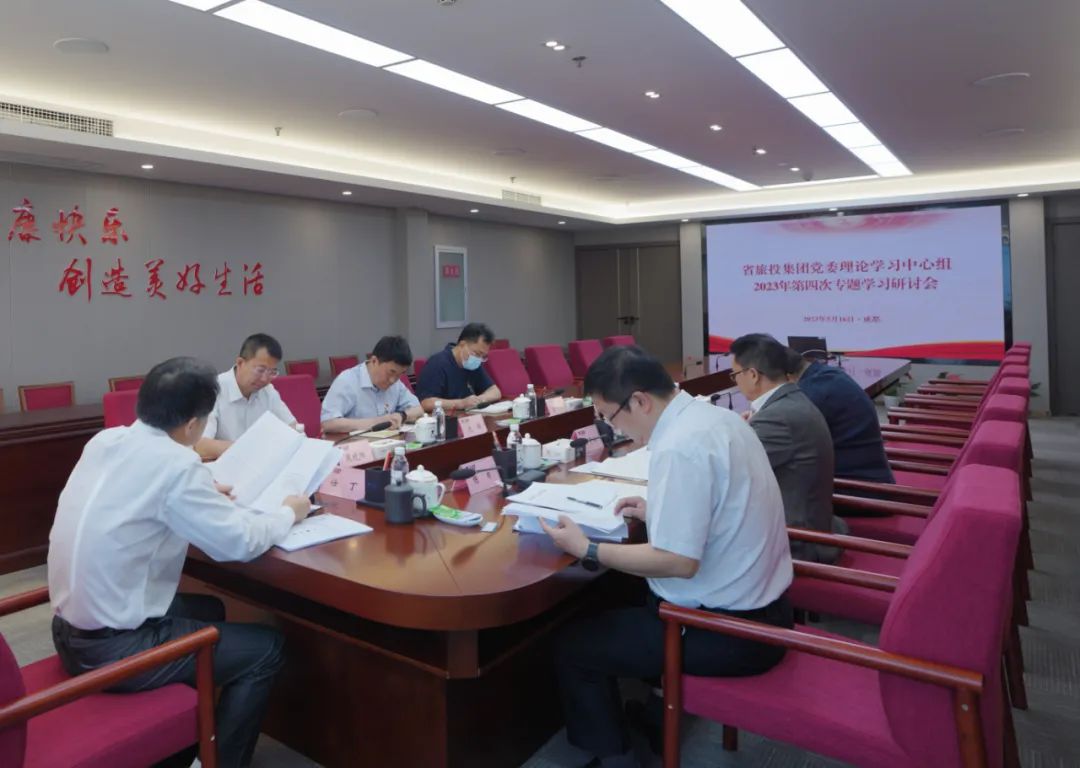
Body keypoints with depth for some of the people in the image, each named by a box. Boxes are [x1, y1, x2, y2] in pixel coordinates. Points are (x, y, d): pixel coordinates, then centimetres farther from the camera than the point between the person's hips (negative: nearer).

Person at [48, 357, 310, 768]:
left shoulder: (105, 441, 0)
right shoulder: (175, 464, -24)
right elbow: (239, 542, -17)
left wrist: (204, 496, 20)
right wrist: (288, 512, -1)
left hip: (71, 630, 9)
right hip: (112, 648, -9)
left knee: (209, 609, 28)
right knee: (267, 648, 2)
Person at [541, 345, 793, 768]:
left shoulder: (677, 447, -27)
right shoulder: (716, 415, 2)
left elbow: (679, 562, -26)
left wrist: (586, 550, -17)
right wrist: (658, 511, 10)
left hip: (729, 631, -9)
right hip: (760, 606, 9)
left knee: (572, 647, 1)